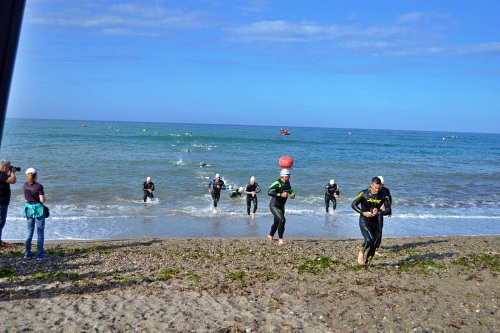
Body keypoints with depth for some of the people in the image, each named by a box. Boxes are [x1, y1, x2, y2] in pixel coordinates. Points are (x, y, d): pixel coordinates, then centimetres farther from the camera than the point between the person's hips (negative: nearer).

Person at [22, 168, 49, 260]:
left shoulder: (25, 185, 1)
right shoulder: (39, 186, -17)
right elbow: (42, 200, -17)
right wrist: (44, 196, 2)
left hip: (28, 208, 6)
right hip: (38, 209, -6)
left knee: (29, 231, 15)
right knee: (40, 231, 1)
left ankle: (27, 253, 18)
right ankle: (40, 254, 1)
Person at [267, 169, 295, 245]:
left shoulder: (287, 183, 3)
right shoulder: (277, 183, -23)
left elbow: (291, 190, 19)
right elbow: (269, 192, -34)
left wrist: (293, 194, -4)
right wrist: (281, 195, -36)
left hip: (281, 206, 9)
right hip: (274, 206, -9)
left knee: (277, 222, 22)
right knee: (282, 220, -23)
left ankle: (270, 236, 47)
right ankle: (280, 239, -15)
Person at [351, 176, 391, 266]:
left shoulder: (383, 196, -4)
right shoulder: (364, 194, -11)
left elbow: (388, 210, -2)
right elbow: (353, 204, -6)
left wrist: (378, 212, -21)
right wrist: (363, 213, -18)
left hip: (375, 222, 4)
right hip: (364, 221, -4)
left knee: (373, 245, 3)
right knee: (369, 239, -25)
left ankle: (366, 263, 22)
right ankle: (361, 252, 4)